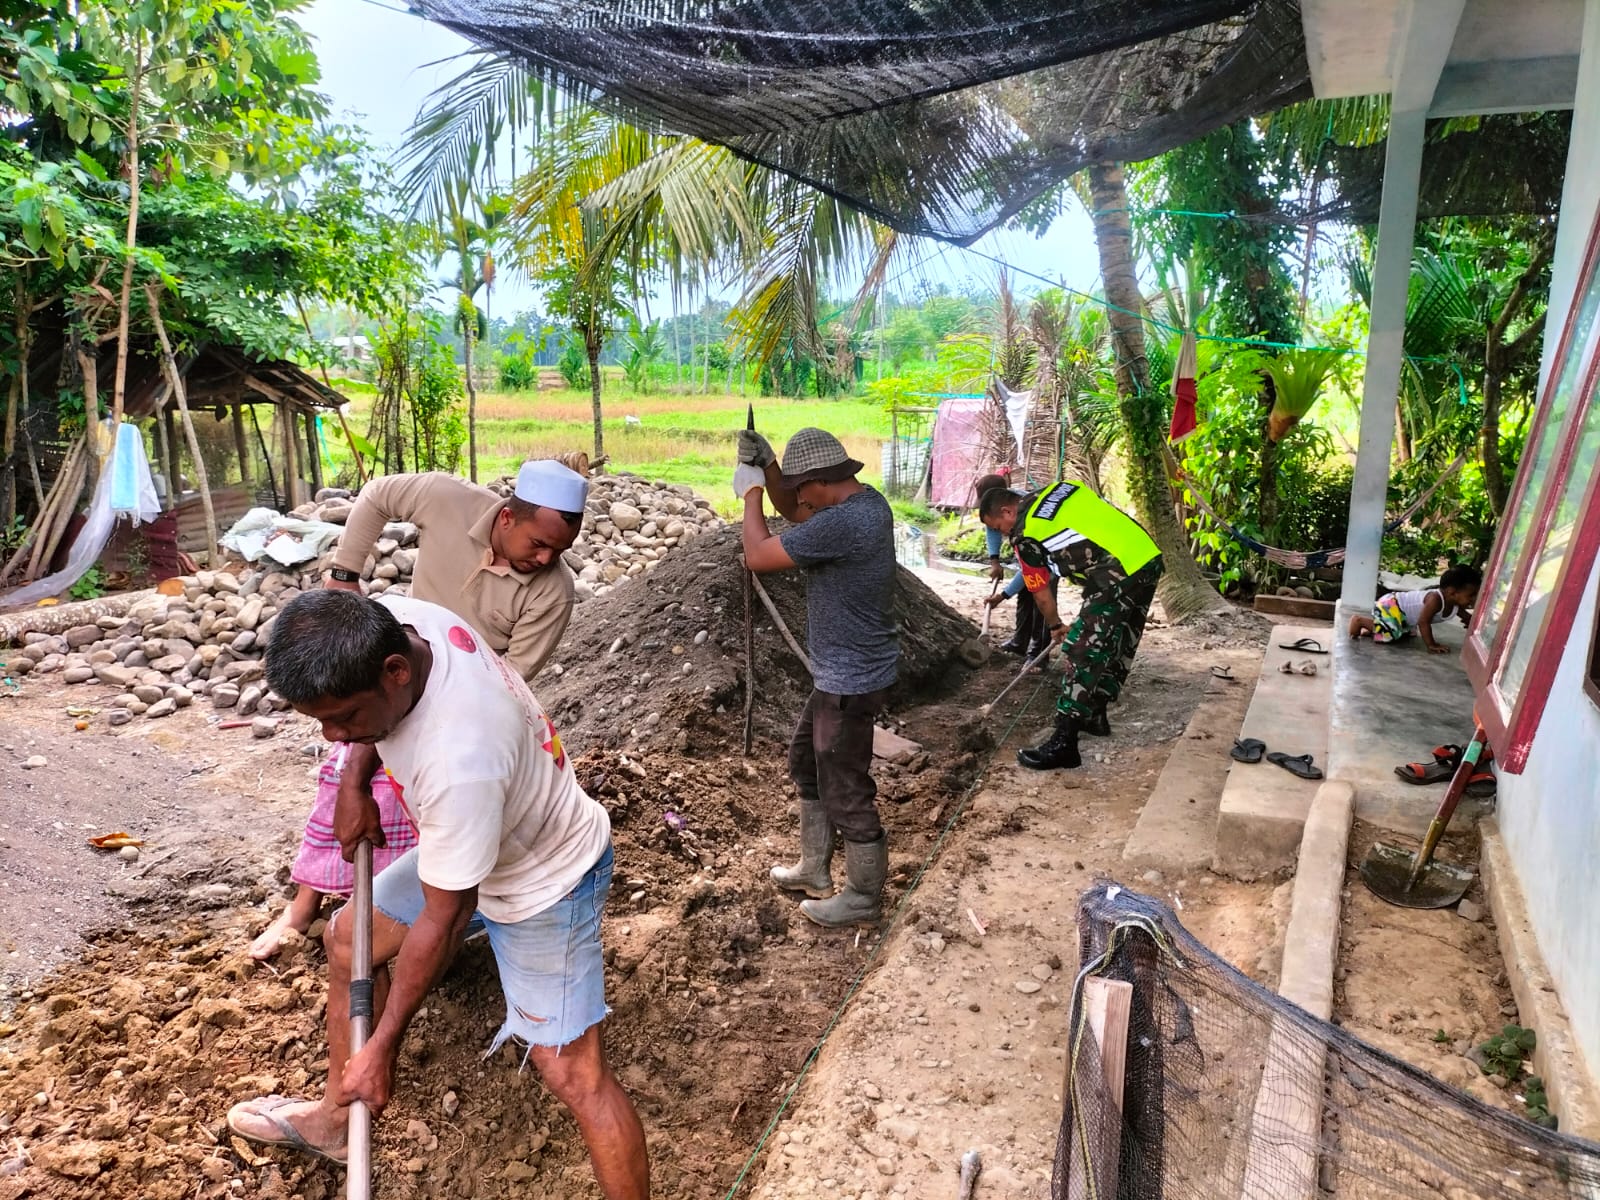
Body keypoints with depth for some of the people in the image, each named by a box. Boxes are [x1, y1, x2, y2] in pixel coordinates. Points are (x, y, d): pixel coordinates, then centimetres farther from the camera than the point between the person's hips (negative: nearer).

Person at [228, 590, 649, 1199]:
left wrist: (382, 1046, -16)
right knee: (347, 940, 20)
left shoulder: (458, 766, -43)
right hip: (465, 849, 9)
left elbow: (442, 920, -28)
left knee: (570, 1070, -9)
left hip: (544, 880, -9)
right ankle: (335, 1120, 41)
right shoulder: (387, 619, -22)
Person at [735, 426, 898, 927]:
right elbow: (795, 514, 19)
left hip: (851, 680, -11)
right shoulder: (866, 501, 3)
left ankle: (863, 898, 24)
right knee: (807, 762, 24)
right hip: (841, 672, 11)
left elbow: (758, 556, -22)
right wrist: (767, 467, 3)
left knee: (846, 792, 5)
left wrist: (750, 491, -7)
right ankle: (815, 870, 39)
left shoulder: (842, 522, -29)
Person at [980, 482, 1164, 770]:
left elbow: (1041, 594, 9)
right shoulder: (1059, 490, 17)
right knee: (1119, 646, 20)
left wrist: (1055, 626, 27)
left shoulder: (1025, 535, -3)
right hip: (1149, 556, 9)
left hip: (1117, 577, -9)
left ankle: (1063, 743, -5)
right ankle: (1095, 715, 35)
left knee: (1084, 653, -6)